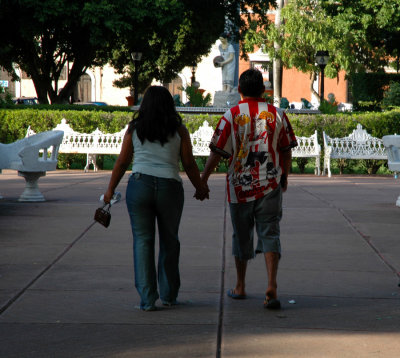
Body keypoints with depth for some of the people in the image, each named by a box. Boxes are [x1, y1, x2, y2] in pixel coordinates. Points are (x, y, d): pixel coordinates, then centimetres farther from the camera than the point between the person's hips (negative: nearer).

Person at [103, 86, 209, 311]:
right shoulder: (179, 130, 4)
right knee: (169, 241, 14)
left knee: (143, 241, 3)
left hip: (139, 185, 0)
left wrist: (110, 190, 15)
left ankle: (147, 299, -2)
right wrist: (201, 188, 19)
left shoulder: (134, 129, 6)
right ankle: (169, 295, 22)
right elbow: (189, 164, 5)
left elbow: (122, 163, 6)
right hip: (170, 187, 0)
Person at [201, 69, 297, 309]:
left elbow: (217, 153, -5)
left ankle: (240, 287, 24)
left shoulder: (231, 116, -6)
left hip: (240, 185, 0)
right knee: (270, 234, -1)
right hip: (270, 185, 0)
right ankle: (272, 284, -19)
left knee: (242, 236, 13)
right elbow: (287, 151, 7)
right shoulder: (277, 115, 0)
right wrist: (284, 177, 22)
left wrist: (203, 180, 5)